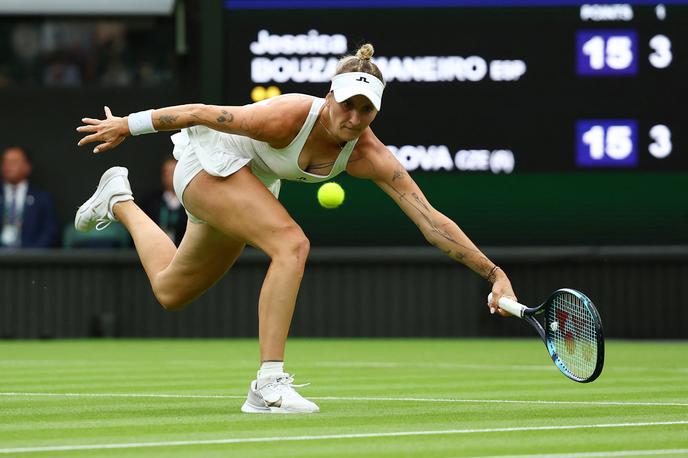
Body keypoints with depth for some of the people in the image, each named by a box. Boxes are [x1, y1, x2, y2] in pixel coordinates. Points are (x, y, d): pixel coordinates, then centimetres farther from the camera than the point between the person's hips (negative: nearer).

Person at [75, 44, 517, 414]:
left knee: (170, 291, 21)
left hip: (248, 184, 7)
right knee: (292, 244, -30)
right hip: (209, 158, -7)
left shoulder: (368, 156, -24)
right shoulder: (290, 116, -36)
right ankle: (269, 385, -28)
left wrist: (494, 273, -35)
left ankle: (120, 202, 43)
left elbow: (431, 220, -28)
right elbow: (198, 112, -24)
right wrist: (126, 125, -15)